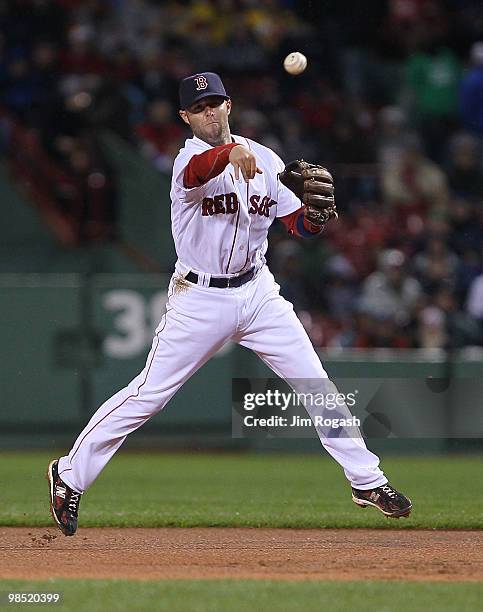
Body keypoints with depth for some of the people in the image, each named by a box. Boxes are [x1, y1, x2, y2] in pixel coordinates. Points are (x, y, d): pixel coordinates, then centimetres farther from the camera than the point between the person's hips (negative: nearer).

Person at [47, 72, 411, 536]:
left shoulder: (264, 159, 3)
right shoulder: (191, 157, -13)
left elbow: (301, 225, 2)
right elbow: (198, 171, -40)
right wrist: (231, 152, -62)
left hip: (257, 292, 4)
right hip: (200, 300, -4)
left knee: (315, 383, 3)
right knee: (147, 395, -4)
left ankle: (366, 481, 15)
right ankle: (70, 474, 9)